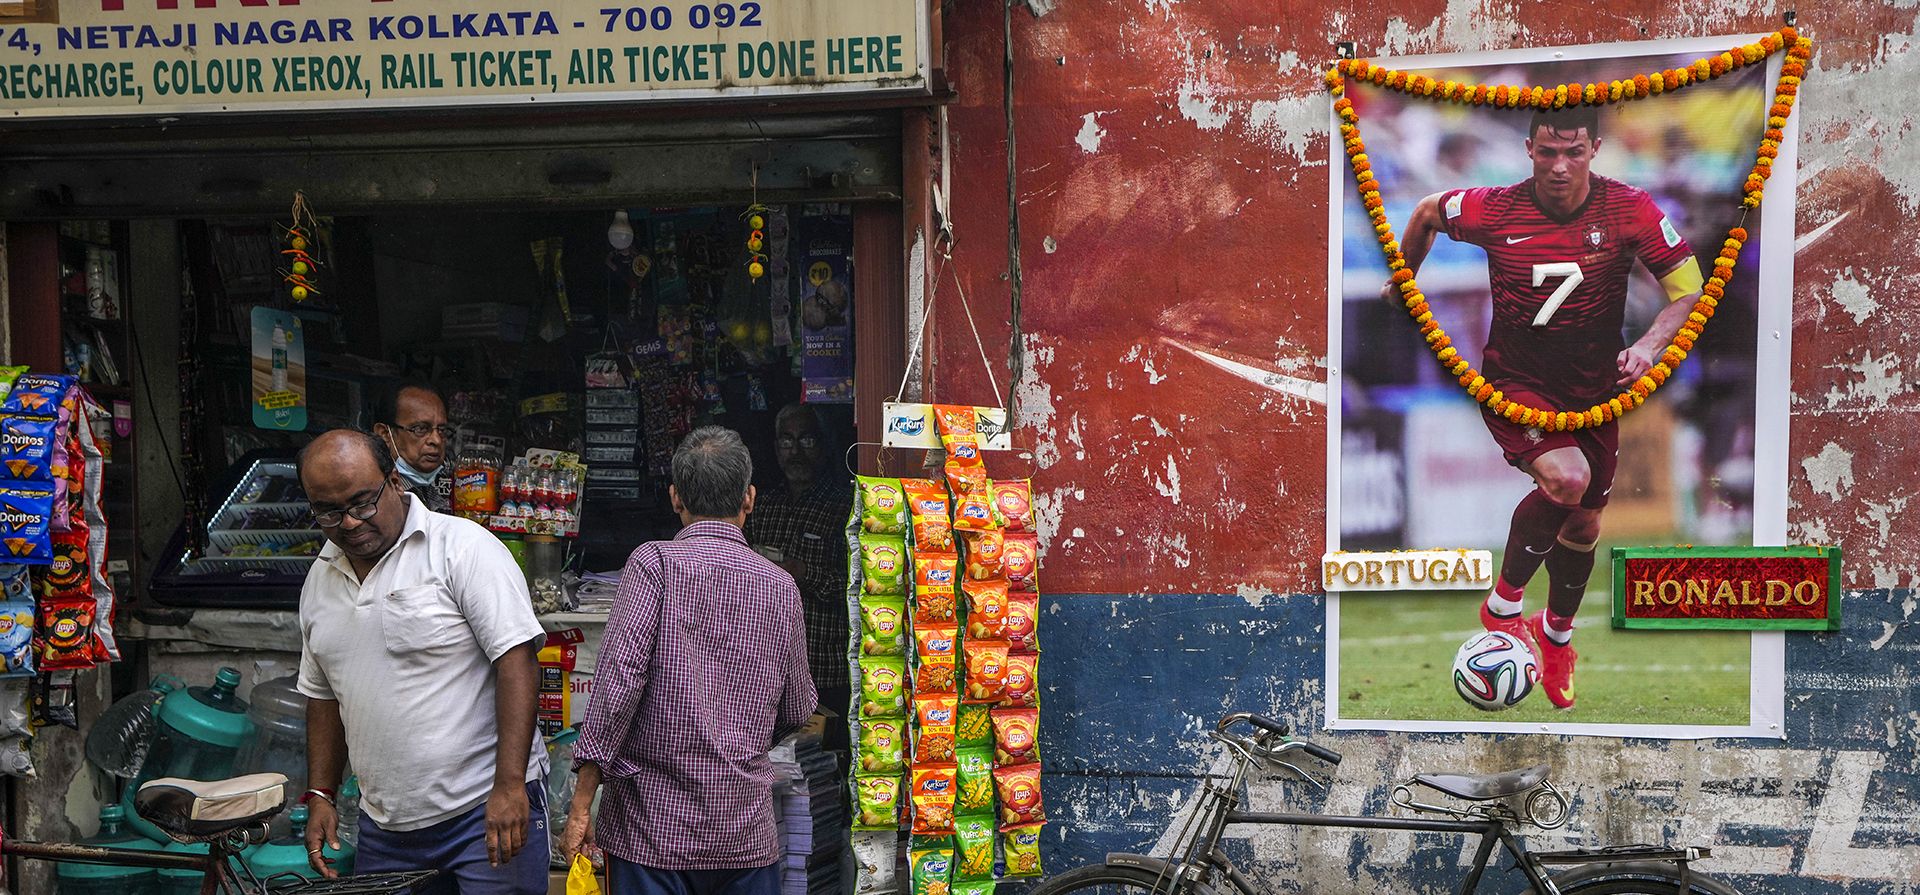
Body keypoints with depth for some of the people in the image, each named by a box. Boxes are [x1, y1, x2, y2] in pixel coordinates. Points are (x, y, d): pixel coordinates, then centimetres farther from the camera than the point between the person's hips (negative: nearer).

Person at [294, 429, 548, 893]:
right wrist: (320, 797, 13)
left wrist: (509, 784, -22)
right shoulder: (320, 579, 12)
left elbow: (517, 659, -16)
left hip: (487, 810, -6)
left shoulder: (463, 547, -10)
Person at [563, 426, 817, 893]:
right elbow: (797, 712, 12)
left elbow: (618, 679, -17)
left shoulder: (655, 562, -7)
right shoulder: (780, 585, 4)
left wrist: (582, 802, -11)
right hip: (747, 829, 3)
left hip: (654, 823, -3)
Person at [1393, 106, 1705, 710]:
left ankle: (1556, 638, 42)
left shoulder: (1630, 210, -12)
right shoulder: (1494, 210, -14)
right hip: (1515, 382, -3)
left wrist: (1649, 346, -23)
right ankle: (1503, 603, -8)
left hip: (1596, 388, 3)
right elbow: (1427, 213, 6)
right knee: (1567, 478, -31)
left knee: (1584, 525, 15)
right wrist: (1403, 282, 19)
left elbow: (1688, 286, -6)